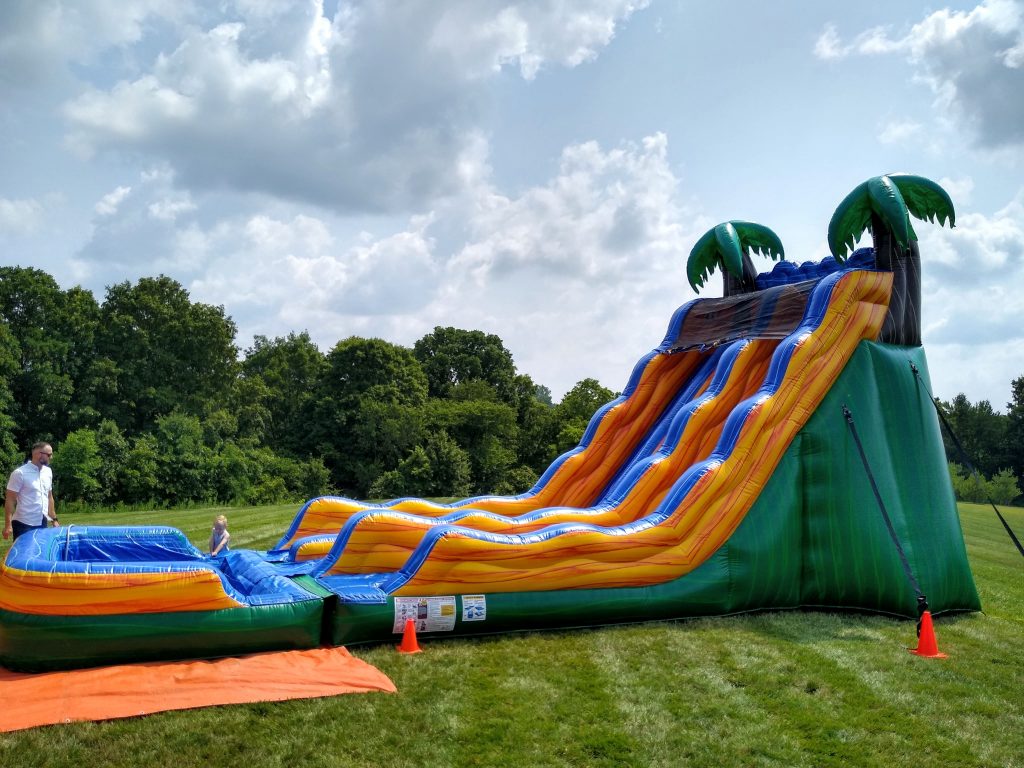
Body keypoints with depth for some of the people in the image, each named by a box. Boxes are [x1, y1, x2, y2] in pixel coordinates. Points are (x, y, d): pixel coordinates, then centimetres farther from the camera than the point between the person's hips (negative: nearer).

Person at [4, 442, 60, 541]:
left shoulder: (48, 471, 9)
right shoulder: (20, 473, -11)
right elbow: (10, 500, -11)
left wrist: (54, 519, 15)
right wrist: (8, 525, -15)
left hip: (42, 524, 6)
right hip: (23, 525, -6)